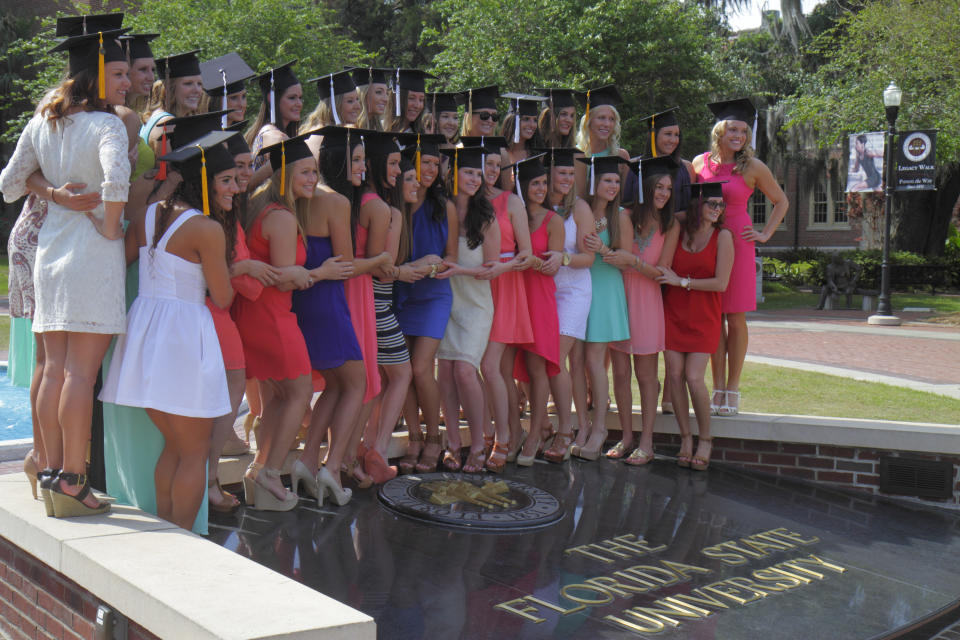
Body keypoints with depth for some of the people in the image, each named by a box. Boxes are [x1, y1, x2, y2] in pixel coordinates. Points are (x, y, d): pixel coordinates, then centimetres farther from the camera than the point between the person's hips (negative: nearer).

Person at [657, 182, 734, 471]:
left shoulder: (723, 236, -6)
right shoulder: (678, 230, 4)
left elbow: (721, 283, -11)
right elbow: (666, 270, 19)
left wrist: (681, 281, -11)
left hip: (704, 316, -3)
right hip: (674, 311, 3)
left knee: (694, 377, -12)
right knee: (675, 374, -2)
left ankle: (705, 440, 7)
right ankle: (685, 439, 12)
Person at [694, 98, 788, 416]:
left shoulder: (753, 167, -2)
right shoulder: (700, 163, 5)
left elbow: (781, 202, 9)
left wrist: (765, 234, 1)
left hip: (737, 243, -2)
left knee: (735, 318, -1)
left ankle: (732, 390, 9)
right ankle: (718, 388, 10)